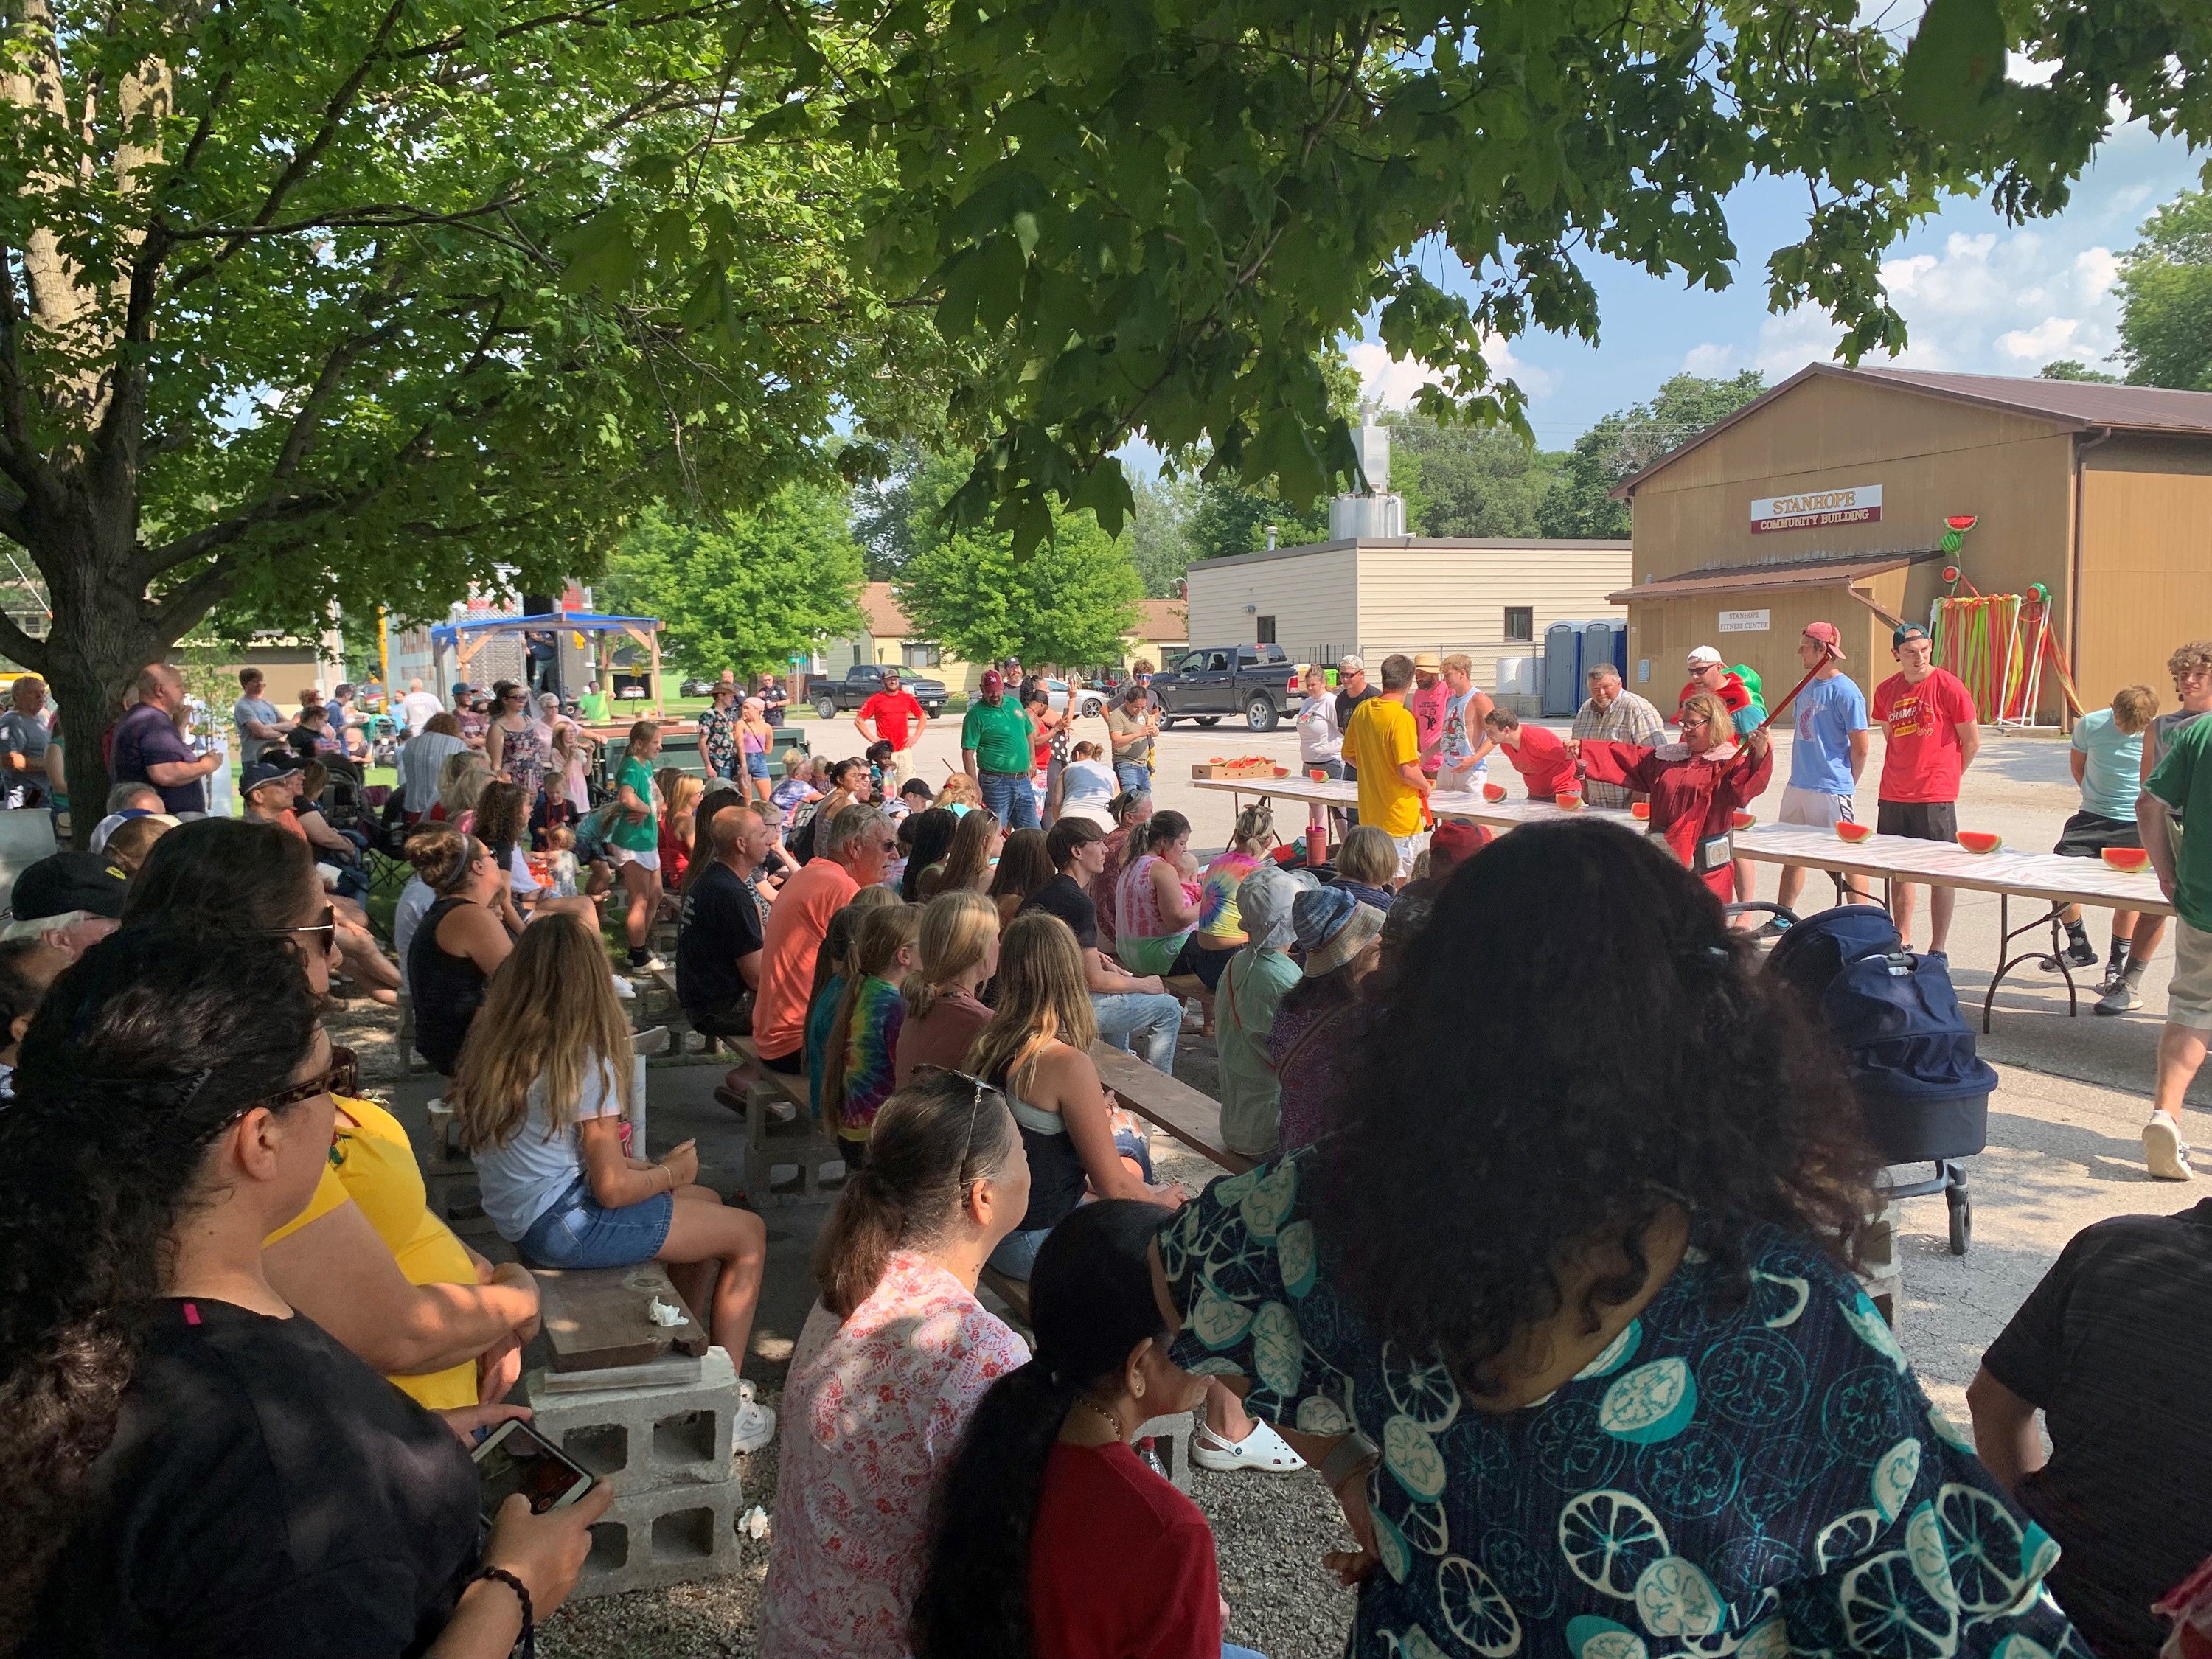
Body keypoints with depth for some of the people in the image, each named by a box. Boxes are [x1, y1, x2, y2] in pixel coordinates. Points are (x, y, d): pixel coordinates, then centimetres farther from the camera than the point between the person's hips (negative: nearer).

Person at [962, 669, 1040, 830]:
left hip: (1023, 781, 6)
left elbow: (1028, 733, 23)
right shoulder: (976, 715, -9)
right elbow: (968, 753, -13)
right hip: (996, 784, -6)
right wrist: (975, 787, -18)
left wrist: (1031, 763, 16)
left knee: (1033, 832, 9)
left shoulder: (1014, 703, 10)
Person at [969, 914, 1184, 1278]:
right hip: (1036, 1242, -7)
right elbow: (1113, 1187, -17)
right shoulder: (1069, 1064, -26)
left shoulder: (986, 1046, -4)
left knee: (1127, 1139, 24)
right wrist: (1158, 1197, 2)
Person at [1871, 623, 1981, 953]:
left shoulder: (1949, 687, -8)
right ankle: (1902, 941, 23)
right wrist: (1905, 775, 15)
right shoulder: (1886, 691, 6)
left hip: (1936, 799, -5)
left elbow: (1972, 743, -1)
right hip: (1893, 797, 5)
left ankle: (1938, 950, 4)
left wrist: (1944, 777, 5)